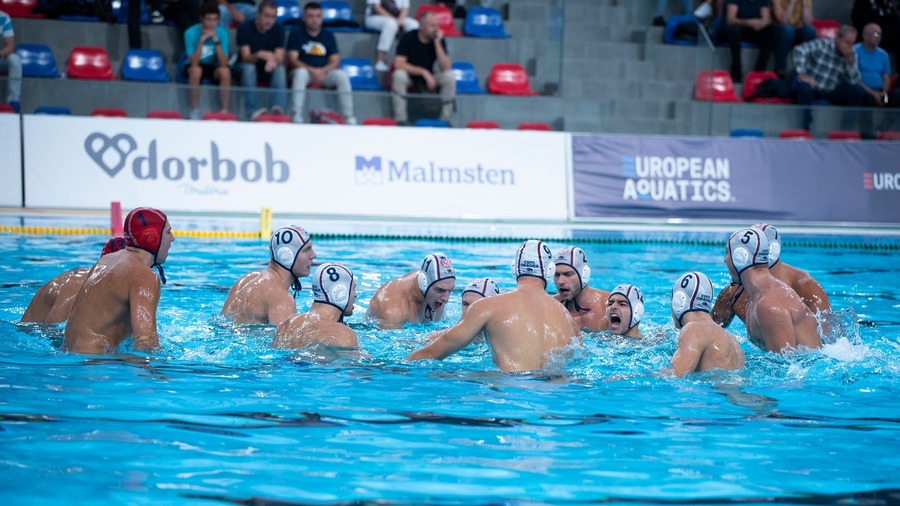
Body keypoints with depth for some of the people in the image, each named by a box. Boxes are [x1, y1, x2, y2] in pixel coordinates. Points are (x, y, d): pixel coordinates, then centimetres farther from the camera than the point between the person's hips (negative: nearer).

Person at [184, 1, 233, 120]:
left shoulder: (222, 33, -12)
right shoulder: (191, 33, -18)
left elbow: (223, 63, -19)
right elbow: (193, 63, -24)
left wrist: (216, 41, -29)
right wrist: (202, 40, -32)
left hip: (213, 68, 2)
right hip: (194, 66, -2)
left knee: (225, 71, -31)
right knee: (196, 70, -36)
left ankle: (225, 111, -22)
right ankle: (194, 111, -26)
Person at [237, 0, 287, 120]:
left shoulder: (278, 30, -7)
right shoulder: (244, 29, -14)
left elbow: (280, 58, -16)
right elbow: (245, 58, -21)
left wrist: (273, 60, -42)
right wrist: (259, 55, -44)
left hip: (269, 70, 2)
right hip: (249, 66, -2)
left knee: (280, 69, -31)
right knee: (248, 68, -36)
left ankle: (278, 109, -49)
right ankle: (252, 112, -45)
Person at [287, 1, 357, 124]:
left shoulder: (328, 35, 8)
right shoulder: (296, 33, 1)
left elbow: (335, 62, 2)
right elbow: (293, 60, -8)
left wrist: (322, 71, -20)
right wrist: (312, 70, -24)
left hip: (325, 72, 2)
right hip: (304, 70, -2)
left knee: (342, 75, -26)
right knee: (301, 73, -37)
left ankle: (349, 118, -26)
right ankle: (297, 116, -40)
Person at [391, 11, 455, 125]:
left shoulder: (438, 40, -9)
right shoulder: (409, 38, -16)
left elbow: (445, 68, -19)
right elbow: (398, 64, -25)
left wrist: (437, 43, -25)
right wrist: (423, 72, -28)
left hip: (427, 81, 3)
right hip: (410, 78, -3)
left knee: (449, 76, -25)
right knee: (399, 75, -36)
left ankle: (445, 119, -14)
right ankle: (401, 119, -30)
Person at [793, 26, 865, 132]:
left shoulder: (851, 55, 0)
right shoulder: (822, 44, -14)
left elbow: (854, 81, -8)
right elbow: (799, 50, -28)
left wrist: (850, 62, -21)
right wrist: (802, 75, -33)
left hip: (832, 92, 5)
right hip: (813, 86, -5)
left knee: (857, 91, -14)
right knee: (805, 89, -38)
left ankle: (848, 129, -7)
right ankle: (804, 129, -28)